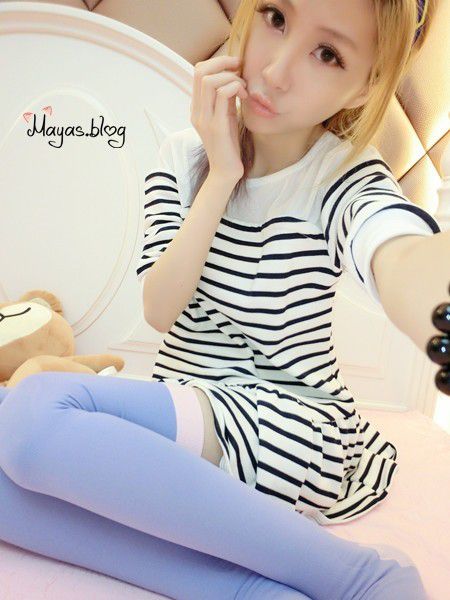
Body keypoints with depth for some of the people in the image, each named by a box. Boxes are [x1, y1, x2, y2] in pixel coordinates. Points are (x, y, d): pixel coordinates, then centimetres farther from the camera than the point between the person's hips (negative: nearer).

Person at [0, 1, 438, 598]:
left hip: (294, 427, -4)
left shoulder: (349, 178, -7)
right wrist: (223, 174, -13)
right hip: (179, 414, 5)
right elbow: (160, 311, -7)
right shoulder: (184, 155, 4)